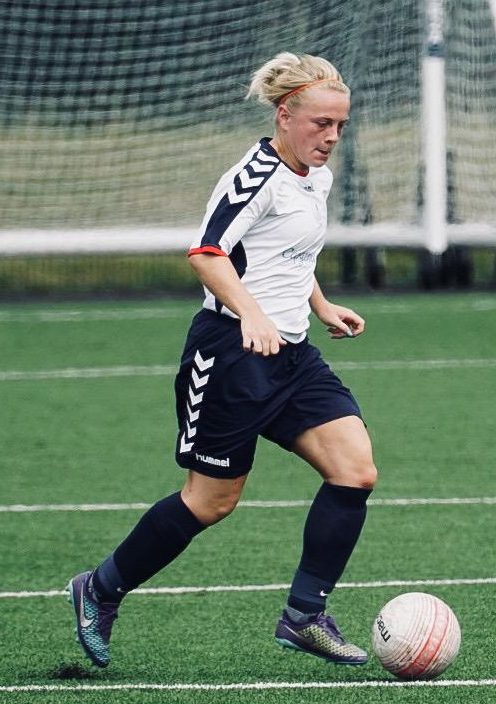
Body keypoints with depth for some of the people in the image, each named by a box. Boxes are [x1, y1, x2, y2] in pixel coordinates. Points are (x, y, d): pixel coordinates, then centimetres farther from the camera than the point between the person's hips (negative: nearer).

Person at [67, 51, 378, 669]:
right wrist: (250, 314, -38)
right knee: (211, 500, 0)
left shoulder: (316, 178, 13)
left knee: (355, 469, -7)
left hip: (290, 352, 9)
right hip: (231, 355, -9)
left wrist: (321, 307, 30)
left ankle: (304, 617, 1)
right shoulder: (258, 175, -16)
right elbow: (207, 253, -26)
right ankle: (100, 591, 20)